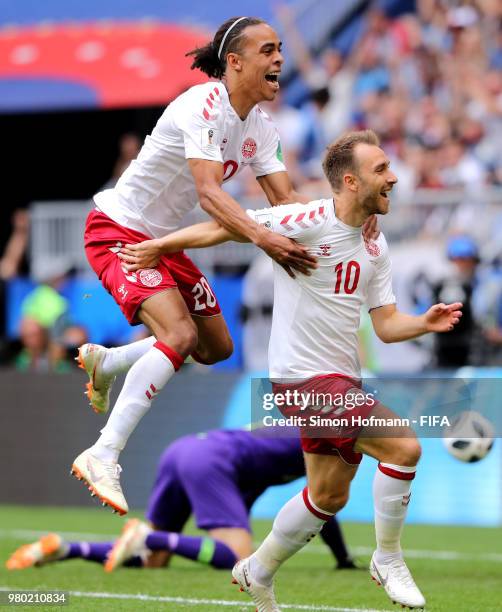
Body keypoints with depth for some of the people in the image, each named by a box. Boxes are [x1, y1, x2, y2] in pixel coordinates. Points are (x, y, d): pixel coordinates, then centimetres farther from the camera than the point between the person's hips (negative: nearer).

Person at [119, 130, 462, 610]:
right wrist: (155, 246, -11)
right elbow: (226, 227, -10)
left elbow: (386, 324, 10)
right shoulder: (306, 222, -15)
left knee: (329, 496, 15)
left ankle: (258, 572, 33)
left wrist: (425, 323, -9)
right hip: (305, 377, -9)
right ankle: (388, 560, -3)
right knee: (403, 446, -19)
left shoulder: (375, 247, 9)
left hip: (341, 380, 9)